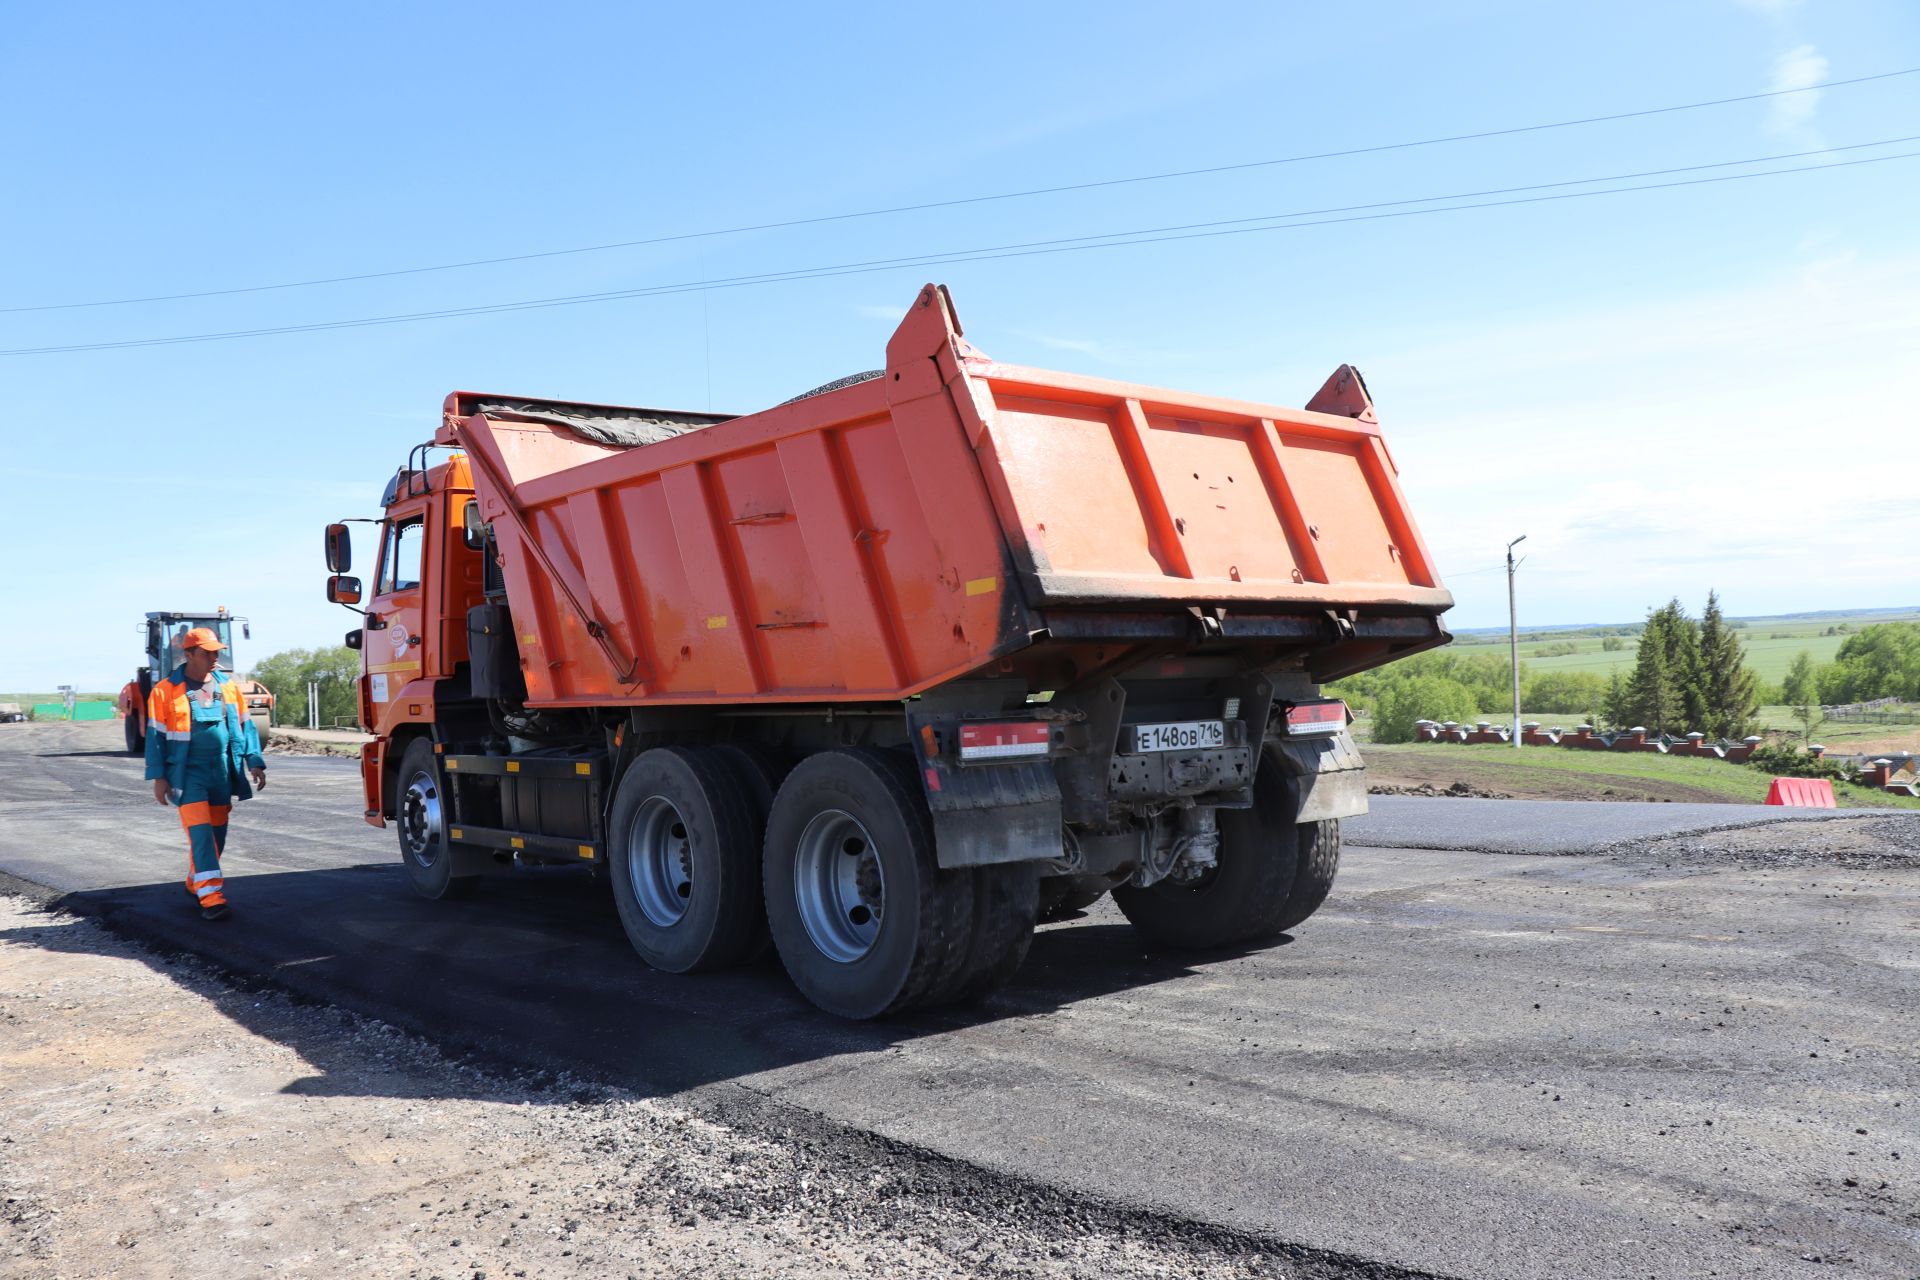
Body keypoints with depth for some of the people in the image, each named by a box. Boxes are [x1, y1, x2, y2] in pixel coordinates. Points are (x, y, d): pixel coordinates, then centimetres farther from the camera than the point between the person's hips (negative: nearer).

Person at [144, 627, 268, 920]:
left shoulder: (228, 686, 8)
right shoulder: (166, 690, -3)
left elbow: (245, 725, 12)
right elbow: (156, 735, -2)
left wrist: (254, 762, 4)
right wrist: (158, 777, -5)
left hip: (222, 772, 5)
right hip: (188, 772, -5)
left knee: (217, 831, 11)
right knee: (200, 831, -12)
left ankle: (195, 883, 33)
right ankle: (211, 897, -15)